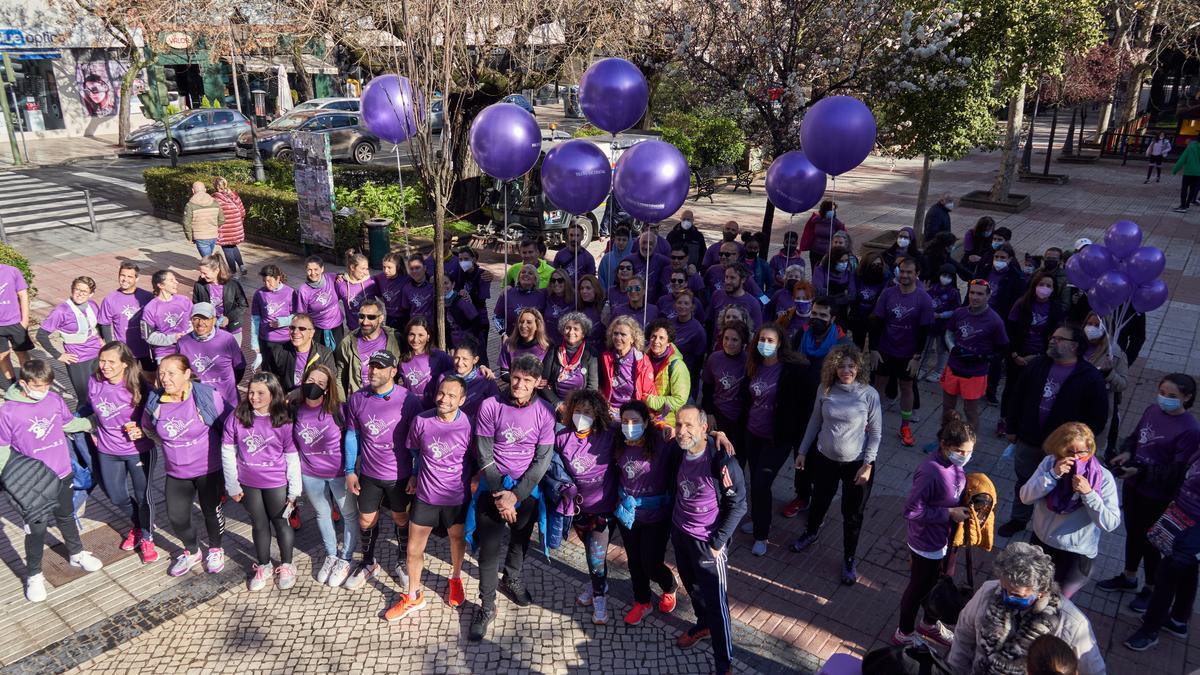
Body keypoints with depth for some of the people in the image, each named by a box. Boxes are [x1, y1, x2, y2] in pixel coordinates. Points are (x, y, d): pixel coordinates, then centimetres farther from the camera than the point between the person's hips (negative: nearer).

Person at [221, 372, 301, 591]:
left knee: (280, 522, 13)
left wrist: (294, 490, -7)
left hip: (276, 483, -2)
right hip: (248, 483, 2)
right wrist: (232, 485, -1)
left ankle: (286, 566, 31)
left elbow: (292, 457, -8)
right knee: (259, 524, 17)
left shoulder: (283, 421, -14)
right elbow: (227, 451, -2)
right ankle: (264, 567, 35)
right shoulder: (236, 417, -10)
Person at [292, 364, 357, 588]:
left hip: (339, 473, -3)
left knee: (349, 515, 12)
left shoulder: (338, 409, -19)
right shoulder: (296, 411, -8)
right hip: (310, 475, 4)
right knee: (322, 515, 21)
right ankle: (330, 555, 42)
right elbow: (293, 445, 5)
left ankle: (346, 559, 32)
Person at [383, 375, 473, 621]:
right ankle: (413, 597, 32)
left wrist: (474, 481, -3)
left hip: (456, 497, -1)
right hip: (425, 495, 1)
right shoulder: (421, 421, -12)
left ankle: (455, 579, 51)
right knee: (414, 549, 9)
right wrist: (414, 475, 8)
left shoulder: (468, 425, -18)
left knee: (458, 541, 22)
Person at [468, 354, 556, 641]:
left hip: (527, 488, 2)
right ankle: (487, 607, 12)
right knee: (489, 548, -3)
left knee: (521, 540, 20)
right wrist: (499, 494, -15)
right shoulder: (490, 407, -12)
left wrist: (515, 495, -15)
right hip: (494, 485, -2)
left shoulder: (544, 413, -9)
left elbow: (542, 460, -8)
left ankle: (512, 579, 47)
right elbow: (484, 454, -10)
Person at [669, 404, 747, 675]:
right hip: (679, 534, 6)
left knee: (715, 602, 3)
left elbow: (738, 505, -17)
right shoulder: (678, 454, -8)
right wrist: (674, 524, 11)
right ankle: (703, 625, 52)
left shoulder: (722, 461, -25)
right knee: (692, 587, 26)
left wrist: (717, 542, -15)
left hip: (707, 541, -6)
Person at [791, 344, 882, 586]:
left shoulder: (869, 394, -17)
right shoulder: (825, 390, -9)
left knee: (852, 514, 11)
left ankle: (849, 560, 32)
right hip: (825, 458, 3)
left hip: (856, 464, -3)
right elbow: (815, 421, 4)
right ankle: (811, 533, 55)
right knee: (819, 502, 24)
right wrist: (803, 451, 8)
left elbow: (876, 432, -9)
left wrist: (867, 464, -13)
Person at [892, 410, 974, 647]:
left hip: (946, 539, 7)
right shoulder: (930, 472, -34)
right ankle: (903, 635, 39)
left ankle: (930, 624, 55)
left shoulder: (954, 463, -10)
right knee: (919, 588, 15)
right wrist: (949, 513, -25)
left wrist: (965, 507, -7)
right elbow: (911, 510, -28)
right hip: (927, 545, -7)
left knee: (939, 583, 28)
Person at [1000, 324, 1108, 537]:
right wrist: (1012, 428, 7)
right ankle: (1019, 519, 40)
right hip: (1027, 440, 4)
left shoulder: (1090, 377, -14)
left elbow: (1098, 416, -10)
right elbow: (1018, 397, 7)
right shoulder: (1038, 365, -1)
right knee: (1023, 482, 20)